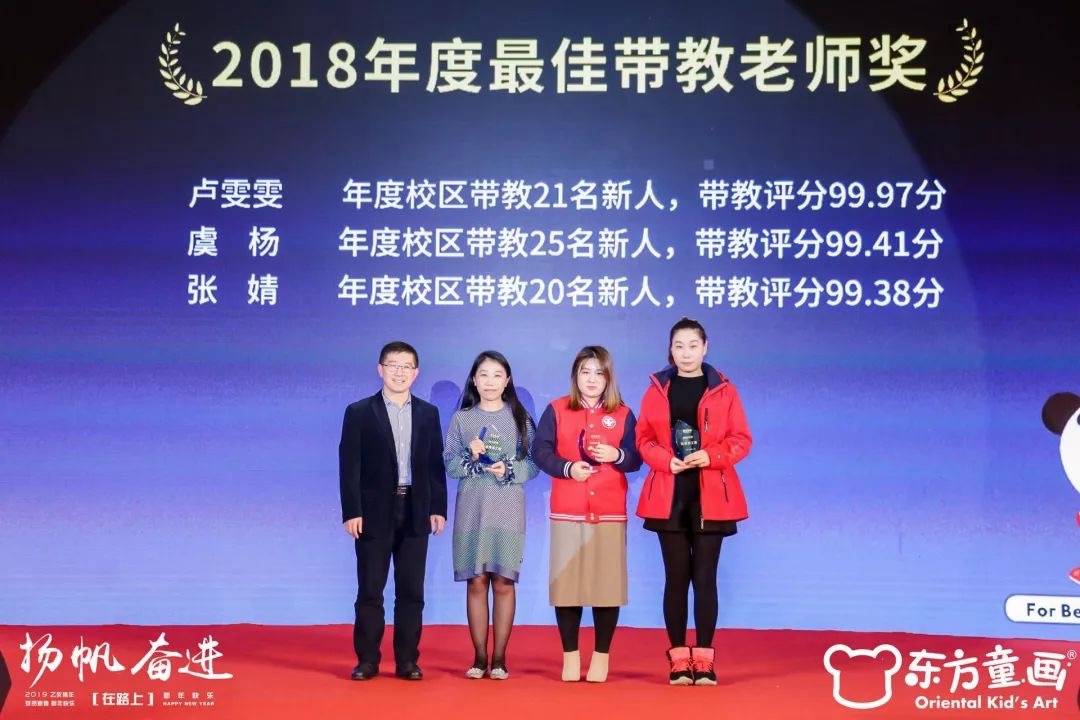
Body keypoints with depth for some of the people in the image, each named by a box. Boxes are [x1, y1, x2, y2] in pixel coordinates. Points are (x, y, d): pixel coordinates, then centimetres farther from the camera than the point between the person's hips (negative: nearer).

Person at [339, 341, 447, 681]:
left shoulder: (429, 413, 9)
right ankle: (367, 660, 11)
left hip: (415, 513, 2)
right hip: (374, 513, -2)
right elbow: (349, 466, -4)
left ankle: (407, 660, 12)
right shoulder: (359, 412, 1)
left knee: (411, 591, 5)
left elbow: (436, 464, 8)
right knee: (370, 590, 3)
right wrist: (351, 512, -10)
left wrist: (438, 508, 1)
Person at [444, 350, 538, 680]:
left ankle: (499, 658, 7)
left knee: (503, 582, 0)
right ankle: (479, 657, 9)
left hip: (507, 511, -1)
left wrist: (509, 470, -15)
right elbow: (449, 465, 3)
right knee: (476, 582, 2)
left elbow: (533, 464, 2)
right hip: (471, 510, 1)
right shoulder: (461, 419, 6)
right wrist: (470, 457, -15)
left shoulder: (520, 418, 4)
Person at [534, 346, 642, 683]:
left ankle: (601, 655, 11)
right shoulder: (556, 410, 6)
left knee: (608, 583, -1)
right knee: (566, 582, 1)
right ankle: (570, 655, 12)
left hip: (610, 512, 0)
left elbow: (636, 459, 4)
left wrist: (616, 455, -17)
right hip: (567, 511, 0)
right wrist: (567, 468, -17)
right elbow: (540, 451, -1)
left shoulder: (623, 414, 8)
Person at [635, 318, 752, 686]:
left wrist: (710, 456, -17)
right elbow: (644, 438, 3)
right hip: (669, 496, 1)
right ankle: (679, 659, 9)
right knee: (676, 577, 3)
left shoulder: (723, 391, 4)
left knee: (705, 577, 0)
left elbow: (741, 439, 0)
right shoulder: (657, 390, 7)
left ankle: (703, 659, 7)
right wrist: (667, 460, -16)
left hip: (711, 496, -1)